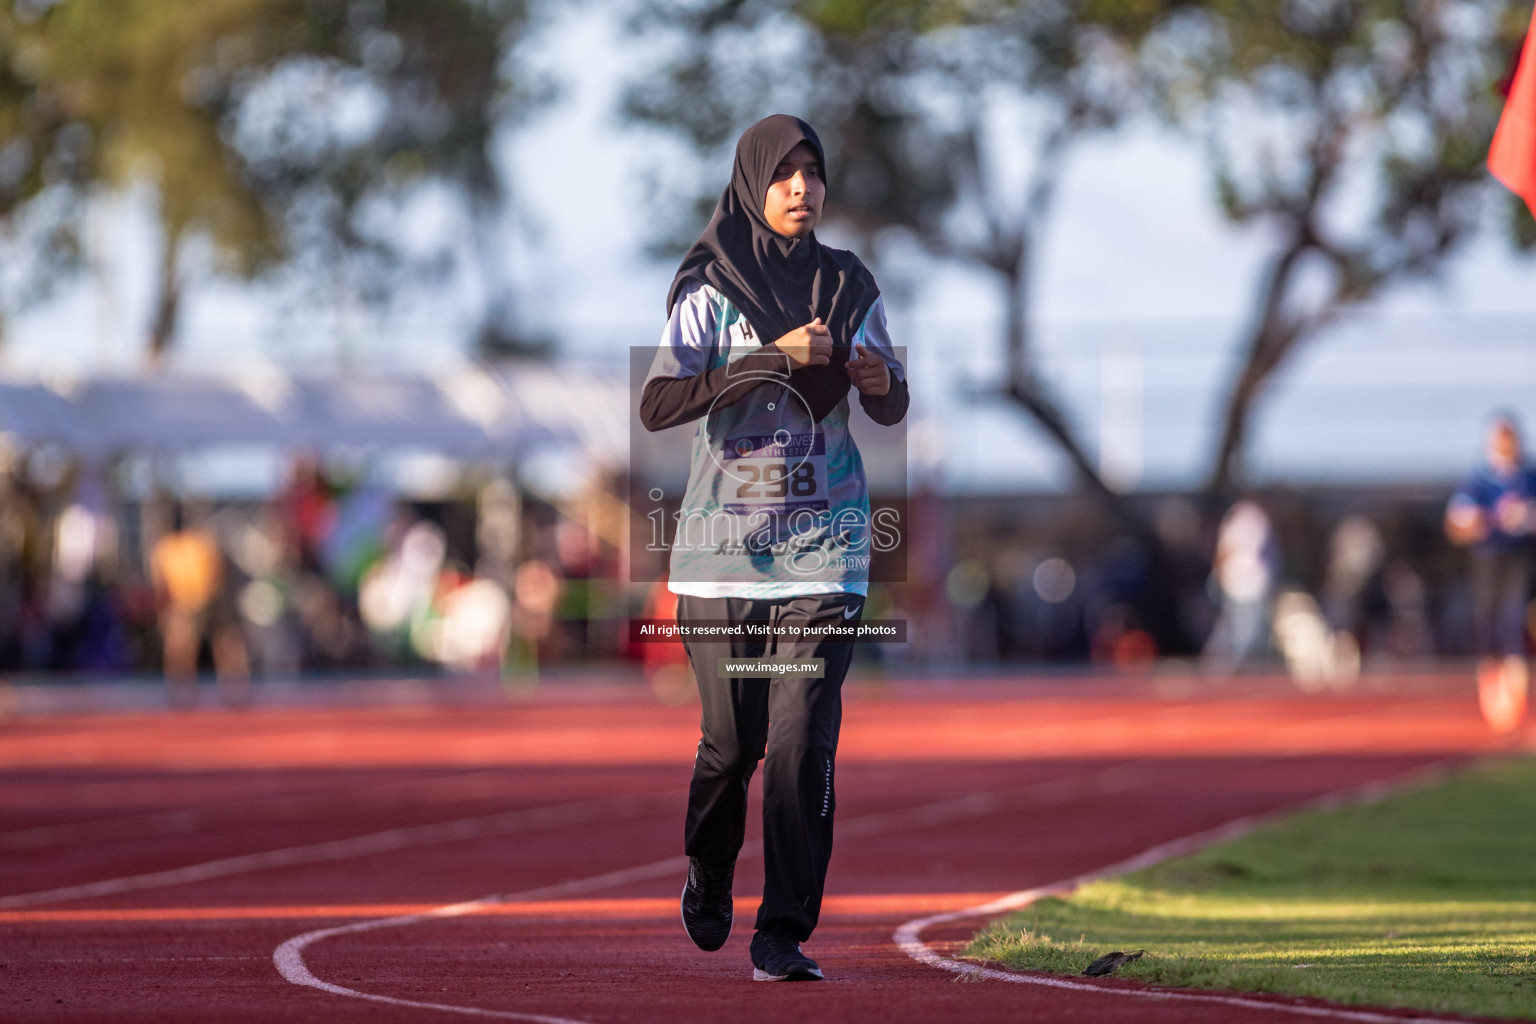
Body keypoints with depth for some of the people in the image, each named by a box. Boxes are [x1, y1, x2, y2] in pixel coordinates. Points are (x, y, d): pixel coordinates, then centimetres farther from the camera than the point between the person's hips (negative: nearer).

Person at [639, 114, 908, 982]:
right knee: (731, 741, 4)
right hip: (723, 547, -1)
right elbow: (658, 405, -16)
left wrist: (881, 382, -11)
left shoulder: (849, 285, 6)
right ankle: (707, 880, 34)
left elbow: (891, 410, 13)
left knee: (803, 741, -9)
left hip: (823, 550, 1)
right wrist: (775, 358, -22)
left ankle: (785, 936, -7)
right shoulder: (710, 289, -5)